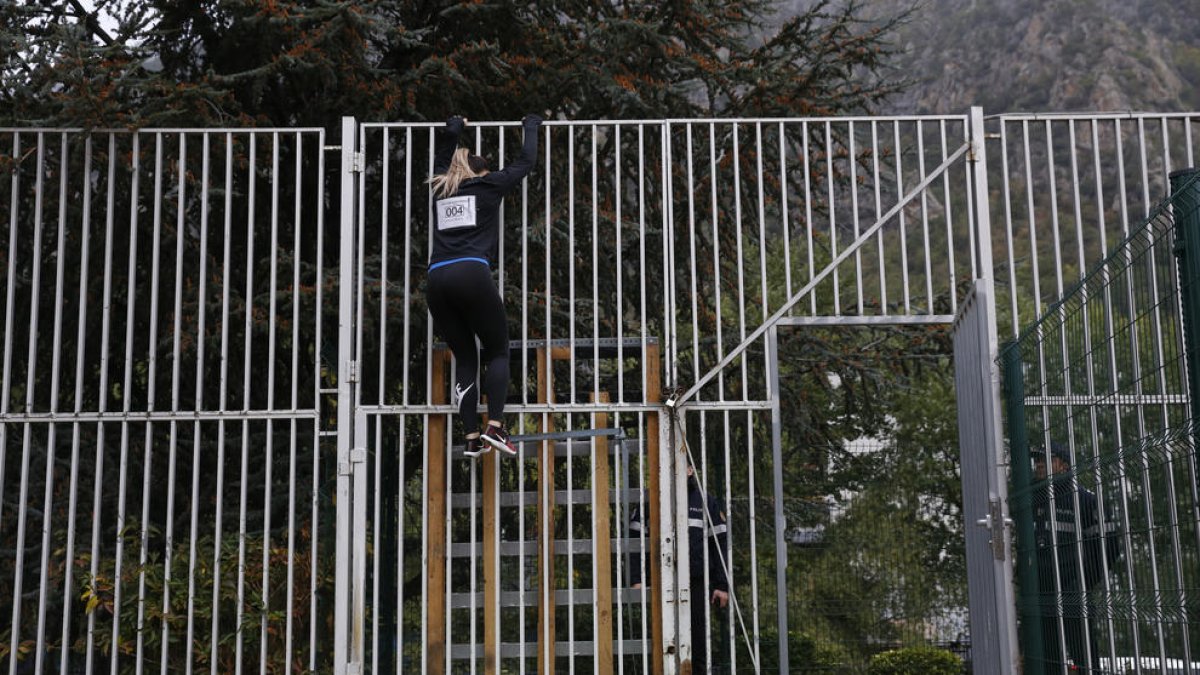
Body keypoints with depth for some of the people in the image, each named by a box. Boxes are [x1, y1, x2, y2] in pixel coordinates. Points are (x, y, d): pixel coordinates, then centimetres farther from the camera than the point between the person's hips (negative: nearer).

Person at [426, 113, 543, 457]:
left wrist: (451, 132, 58)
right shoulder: (488, 186, 16)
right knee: (497, 352, 8)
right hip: (471, 274, -4)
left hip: (436, 280, 4)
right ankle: (494, 426, -11)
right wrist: (531, 128, 42)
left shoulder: (441, 188, 25)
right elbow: (525, 162, 27)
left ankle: (471, 437, 1)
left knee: (465, 359, 11)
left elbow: (440, 161, 44)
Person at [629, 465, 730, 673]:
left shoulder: (706, 501, 10)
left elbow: (720, 544, 9)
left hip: (699, 585, 1)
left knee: (699, 647, 5)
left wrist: (722, 585, 3)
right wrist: (636, 579, -6)